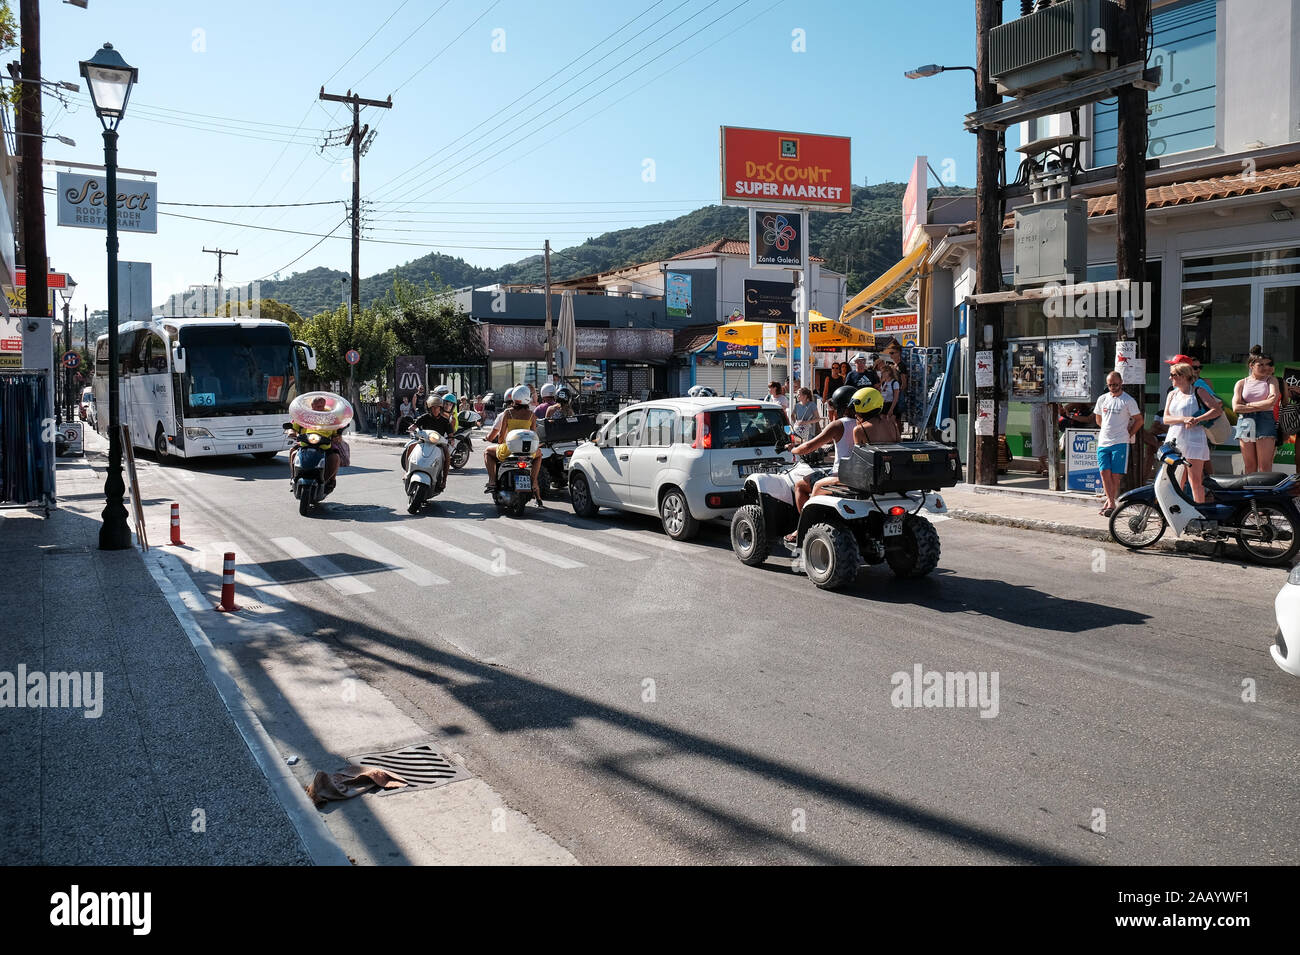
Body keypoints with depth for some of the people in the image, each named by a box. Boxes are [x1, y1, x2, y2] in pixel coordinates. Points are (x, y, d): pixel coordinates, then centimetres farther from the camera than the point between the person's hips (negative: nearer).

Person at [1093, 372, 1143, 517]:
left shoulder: (1128, 400, -1)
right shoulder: (1102, 399, 12)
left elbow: (1139, 420, 4)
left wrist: (1128, 434, 2)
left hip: (1120, 443, -4)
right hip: (1103, 442, 4)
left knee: (1116, 475, -5)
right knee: (1104, 472, -6)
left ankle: (1109, 502, 2)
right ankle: (1111, 503, -3)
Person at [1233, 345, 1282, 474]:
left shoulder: (1271, 380, 12)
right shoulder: (1241, 383, 13)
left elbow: (1272, 401, -6)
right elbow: (1236, 407, -1)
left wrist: (1249, 404, -1)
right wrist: (1262, 406, -4)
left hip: (1266, 422, -1)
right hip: (1245, 423, 1)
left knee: (1265, 467, -8)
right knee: (1250, 467, 2)